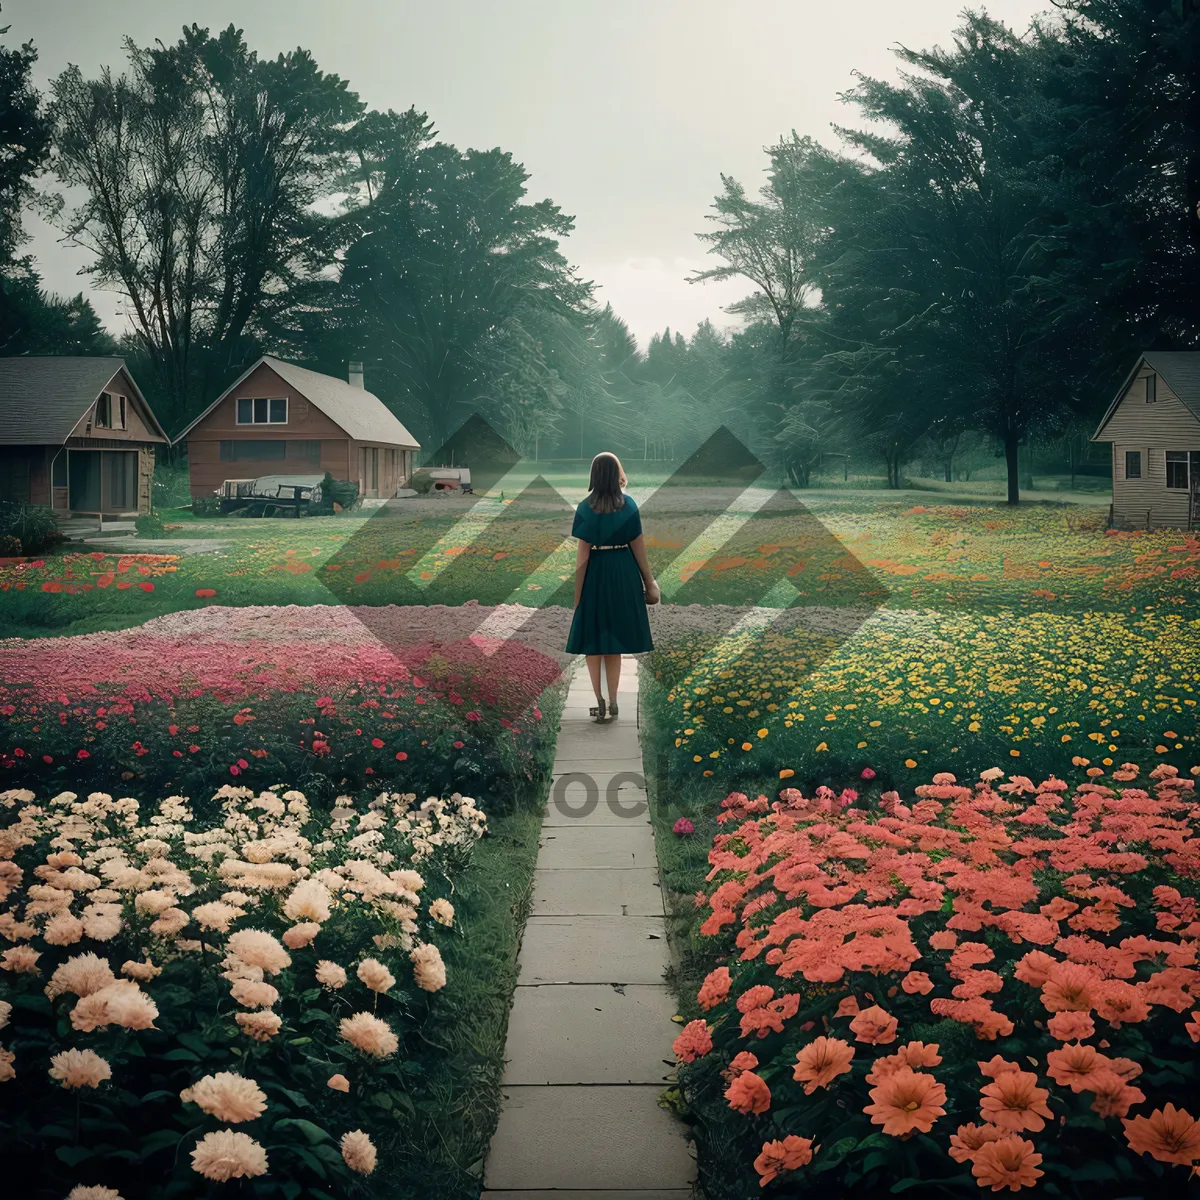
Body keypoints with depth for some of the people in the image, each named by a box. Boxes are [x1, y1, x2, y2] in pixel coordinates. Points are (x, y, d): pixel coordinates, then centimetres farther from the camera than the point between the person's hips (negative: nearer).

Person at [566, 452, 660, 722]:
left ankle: (600, 703, 1)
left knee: (592, 641, 9)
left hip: (596, 574, -2)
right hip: (624, 575, 3)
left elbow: (583, 554, -10)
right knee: (615, 641, 13)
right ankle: (612, 704, 14)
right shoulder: (629, 504, -2)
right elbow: (639, 547, 0)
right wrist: (649, 582, 11)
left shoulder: (586, 507, -9)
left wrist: (577, 594, -5)